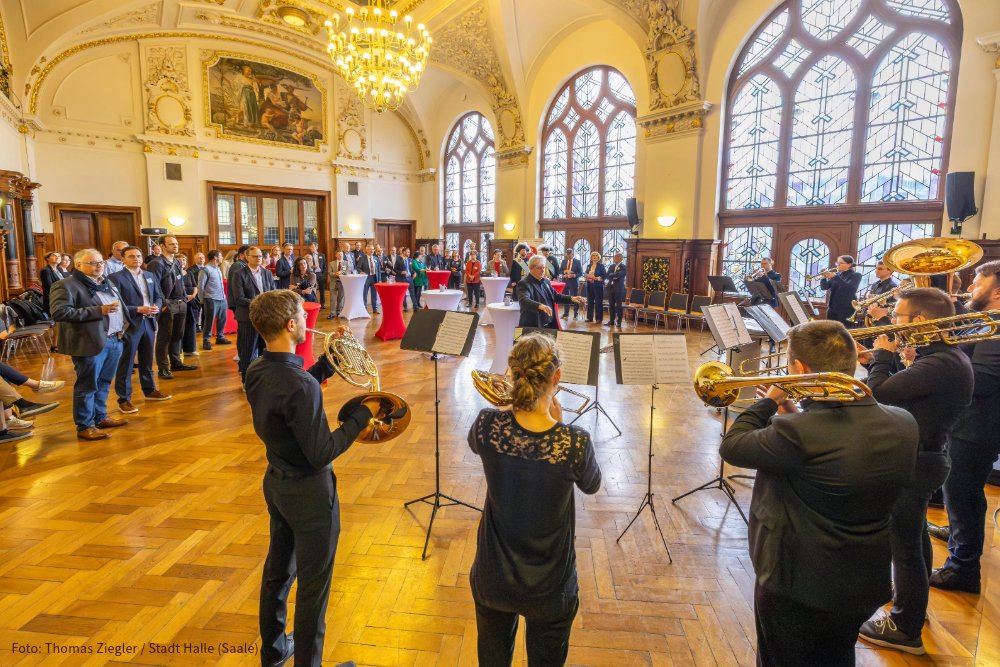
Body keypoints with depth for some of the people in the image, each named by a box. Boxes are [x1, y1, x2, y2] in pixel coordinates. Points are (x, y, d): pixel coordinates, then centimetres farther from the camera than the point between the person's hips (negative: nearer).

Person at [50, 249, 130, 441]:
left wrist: (123, 325, 9)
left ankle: (100, 417, 29)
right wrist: (98, 311, -22)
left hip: (114, 340, 7)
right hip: (91, 343, -7)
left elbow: (120, 306, 28)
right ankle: (85, 426, 11)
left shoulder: (108, 283, 16)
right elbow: (59, 313, -20)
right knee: (87, 385, 1)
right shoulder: (66, 285, -9)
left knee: (104, 383, 17)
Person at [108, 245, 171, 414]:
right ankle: (124, 399, 10)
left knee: (147, 360, 18)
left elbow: (158, 296, 15)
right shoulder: (115, 278, -9)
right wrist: (138, 310, -20)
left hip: (149, 323, 6)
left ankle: (150, 390, 32)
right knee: (125, 364, 2)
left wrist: (156, 307, -6)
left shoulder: (150, 276, 11)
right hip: (129, 324, -6)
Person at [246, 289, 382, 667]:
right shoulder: (299, 385, -31)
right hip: (309, 493, -9)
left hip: (275, 483, 9)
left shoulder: (256, 372, -4)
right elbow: (320, 454, -27)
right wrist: (362, 415, -19)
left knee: (278, 571, 25)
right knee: (313, 586, 10)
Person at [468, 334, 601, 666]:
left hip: (492, 578, 2)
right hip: (549, 588, -2)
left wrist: (515, 407, 4)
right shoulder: (575, 442, -27)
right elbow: (592, 486, -4)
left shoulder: (488, 426, -21)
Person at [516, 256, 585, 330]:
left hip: (551, 325, 7)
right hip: (534, 327, -7)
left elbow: (555, 296, 18)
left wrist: (572, 299, 1)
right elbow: (524, 300, -31)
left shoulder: (546, 281, 11)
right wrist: (540, 306, -49)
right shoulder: (524, 284, -14)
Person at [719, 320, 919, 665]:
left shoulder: (797, 433, -33)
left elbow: (732, 447, -17)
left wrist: (769, 402, -6)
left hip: (797, 588, -6)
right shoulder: (904, 424, -11)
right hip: (868, 587, 6)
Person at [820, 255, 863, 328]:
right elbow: (824, 287, 5)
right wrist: (824, 277, -14)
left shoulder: (856, 275, -1)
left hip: (846, 310, -5)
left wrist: (835, 277, -27)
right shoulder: (836, 274, 13)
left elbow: (848, 288, -20)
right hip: (832, 308, 5)